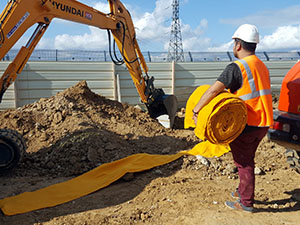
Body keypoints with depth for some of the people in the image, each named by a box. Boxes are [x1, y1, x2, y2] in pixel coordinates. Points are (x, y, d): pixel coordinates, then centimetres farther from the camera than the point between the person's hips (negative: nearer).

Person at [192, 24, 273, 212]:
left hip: (246, 124, -8)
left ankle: (246, 203, 19)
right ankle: (243, 191, 38)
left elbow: (213, 91, -22)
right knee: (247, 160, 22)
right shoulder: (262, 66, 12)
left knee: (244, 163, 6)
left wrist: (195, 111, -13)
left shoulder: (237, 67, -17)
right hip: (263, 123, 8)